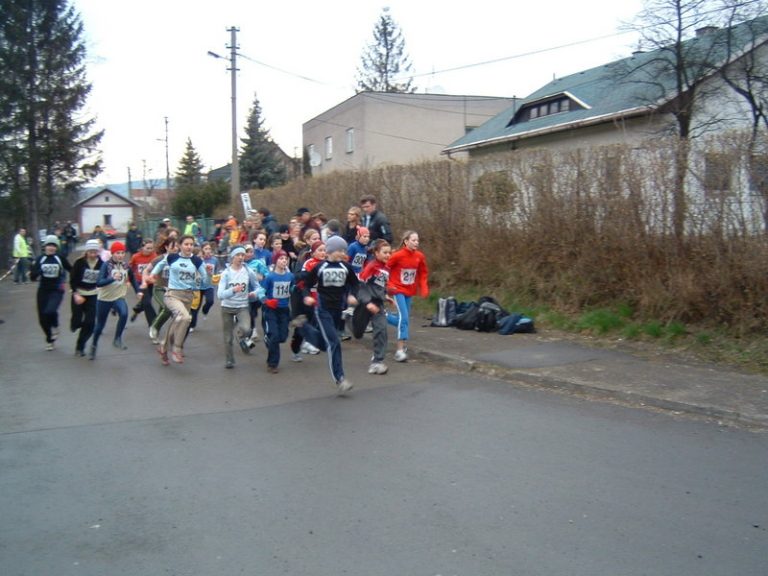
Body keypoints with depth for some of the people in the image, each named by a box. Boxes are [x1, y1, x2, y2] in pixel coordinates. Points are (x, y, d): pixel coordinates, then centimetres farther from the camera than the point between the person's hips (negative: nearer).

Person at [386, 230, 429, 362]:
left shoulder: (419, 256, -3)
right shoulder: (398, 255, -16)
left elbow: (423, 273, 8)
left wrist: (424, 288, -1)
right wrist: (388, 285, -12)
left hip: (410, 291, 6)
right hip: (398, 290, -6)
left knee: (405, 318, 11)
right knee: (404, 317, -16)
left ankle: (384, 317, 39)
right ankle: (400, 349, -13)